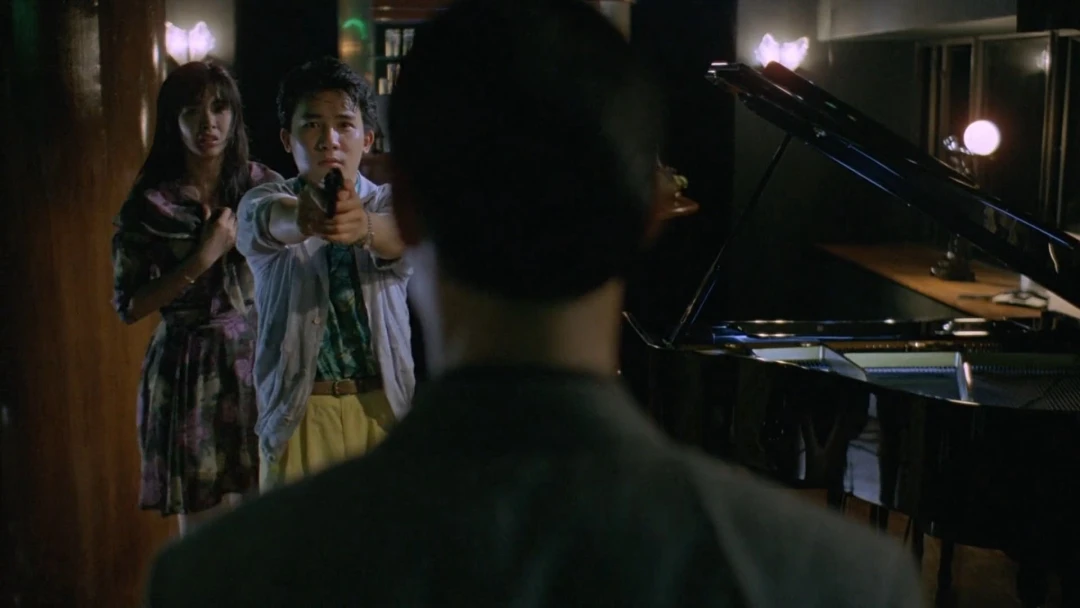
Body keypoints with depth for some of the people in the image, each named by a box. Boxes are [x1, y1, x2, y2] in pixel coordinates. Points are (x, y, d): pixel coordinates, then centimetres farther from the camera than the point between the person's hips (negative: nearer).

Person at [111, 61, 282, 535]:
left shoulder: (265, 186, 5)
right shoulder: (149, 206, -1)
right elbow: (128, 308, -4)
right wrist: (204, 257, -10)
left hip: (261, 360, 2)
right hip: (192, 371, -2)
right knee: (204, 523, 1)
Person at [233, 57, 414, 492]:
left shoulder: (387, 204, 5)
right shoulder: (262, 205, 4)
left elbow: (405, 236, -19)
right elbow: (269, 221, -21)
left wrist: (365, 227, -43)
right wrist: (301, 217, -45)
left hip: (385, 406, 0)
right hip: (298, 411, 0)